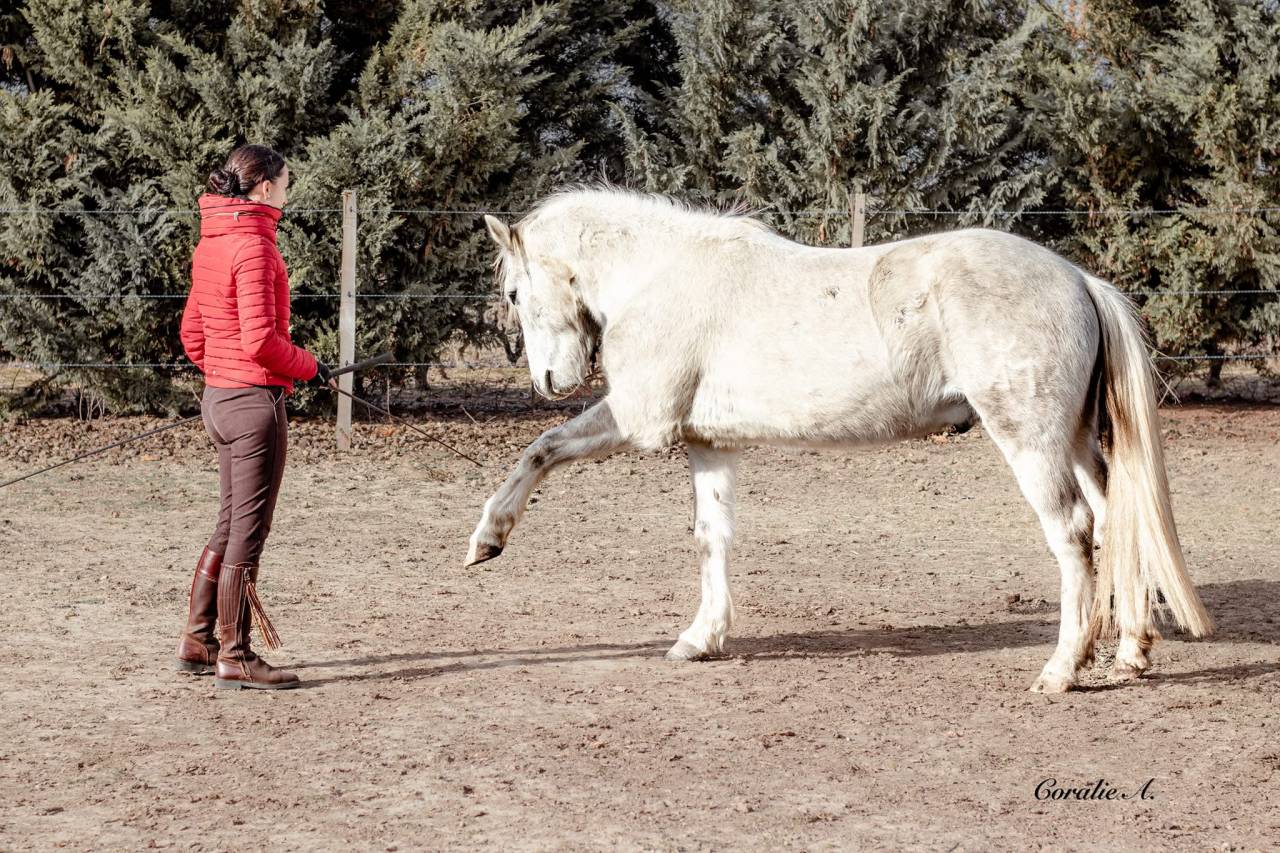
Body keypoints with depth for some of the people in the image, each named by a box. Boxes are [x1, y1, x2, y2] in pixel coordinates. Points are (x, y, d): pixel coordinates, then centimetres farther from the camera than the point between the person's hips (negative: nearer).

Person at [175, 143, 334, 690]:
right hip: (255, 401, -10)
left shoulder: (211, 244, 12)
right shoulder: (253, 245, -17)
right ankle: (234, 659, 6)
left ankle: (197, 643, 25)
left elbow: (191, 334, 18)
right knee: (249, 529, -1)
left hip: (218, 397, 10)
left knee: (232, 522, 19)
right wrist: (309, 368, -9)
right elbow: (259, 338, -23)